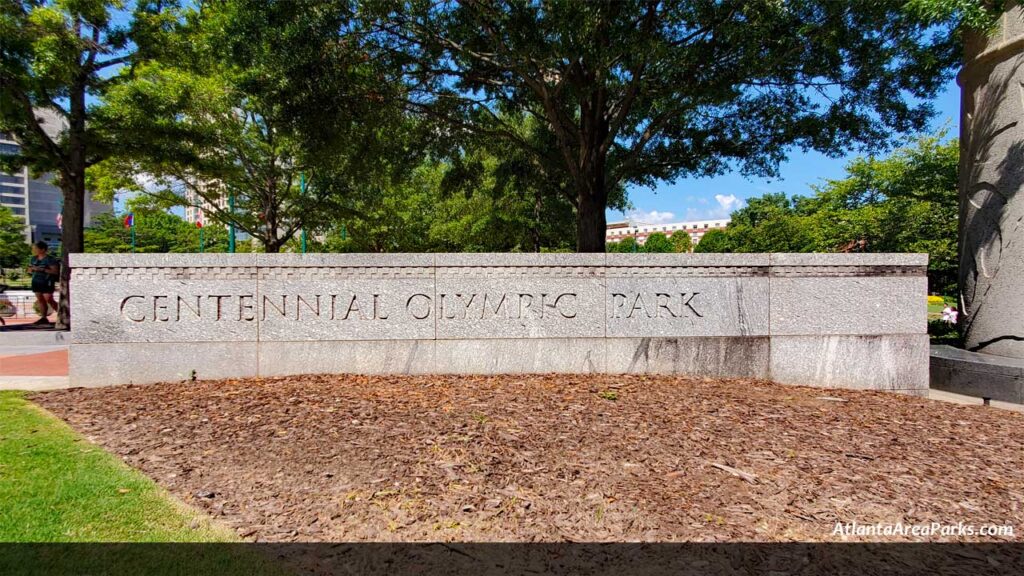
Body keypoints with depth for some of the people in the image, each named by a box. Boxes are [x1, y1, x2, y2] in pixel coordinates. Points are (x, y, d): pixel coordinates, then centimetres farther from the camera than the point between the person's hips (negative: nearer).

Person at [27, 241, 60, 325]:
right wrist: (32, 269, -3)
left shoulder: (50, 259, -9)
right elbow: (29, 270, 20)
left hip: (47, 282, -7)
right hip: (36, 281, 7)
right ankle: (43, 318, 9)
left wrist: (42, 269, -21)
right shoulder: (33, 259, 12)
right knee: (40, 300, 6)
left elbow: (55, 271, -14)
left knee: (49, 300, -9)